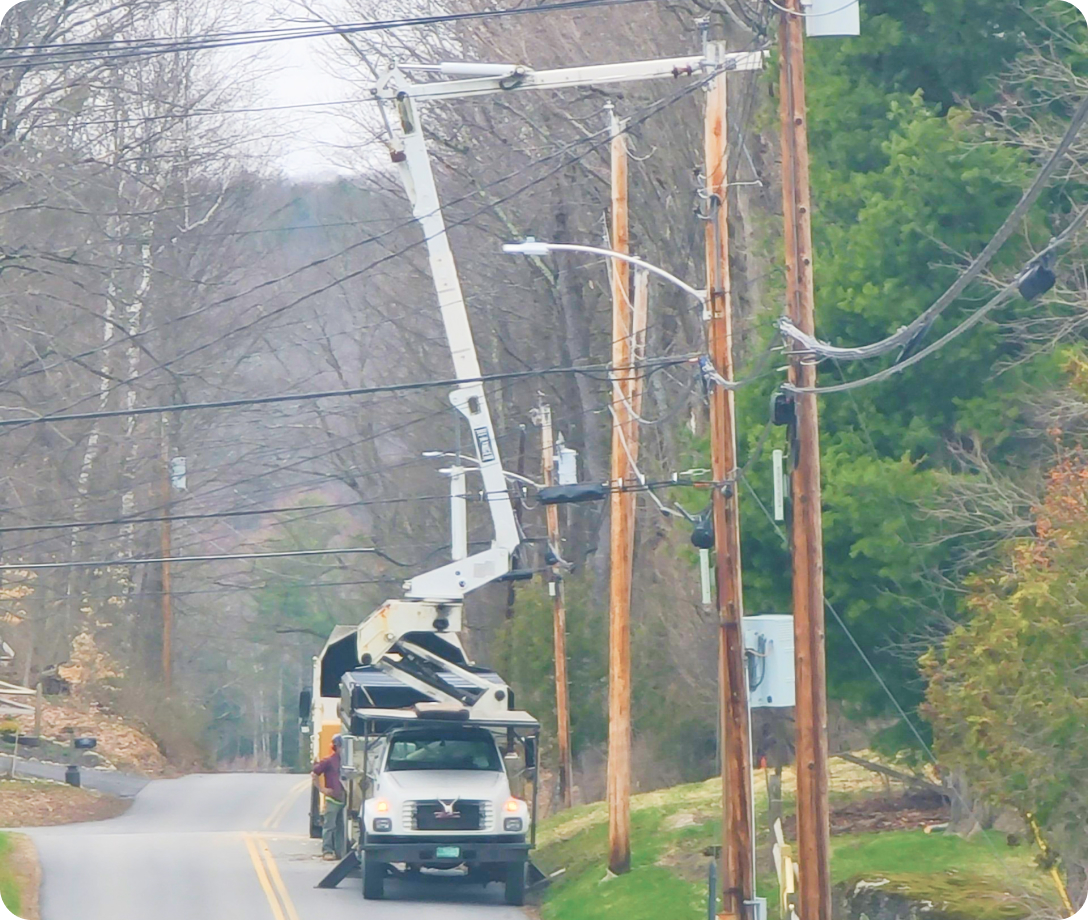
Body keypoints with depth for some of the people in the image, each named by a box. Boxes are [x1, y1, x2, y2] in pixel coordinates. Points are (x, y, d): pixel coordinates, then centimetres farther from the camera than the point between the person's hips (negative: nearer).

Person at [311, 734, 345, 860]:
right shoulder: (329, 761, -7)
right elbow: (314, 774, -5)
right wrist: (322, 789, -6)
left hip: (342, 798, 6)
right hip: (332, 798, -6)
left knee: (340, 826, 9)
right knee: (329, 826, -6)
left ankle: (339, 851, 13)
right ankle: (327, 851, -5)